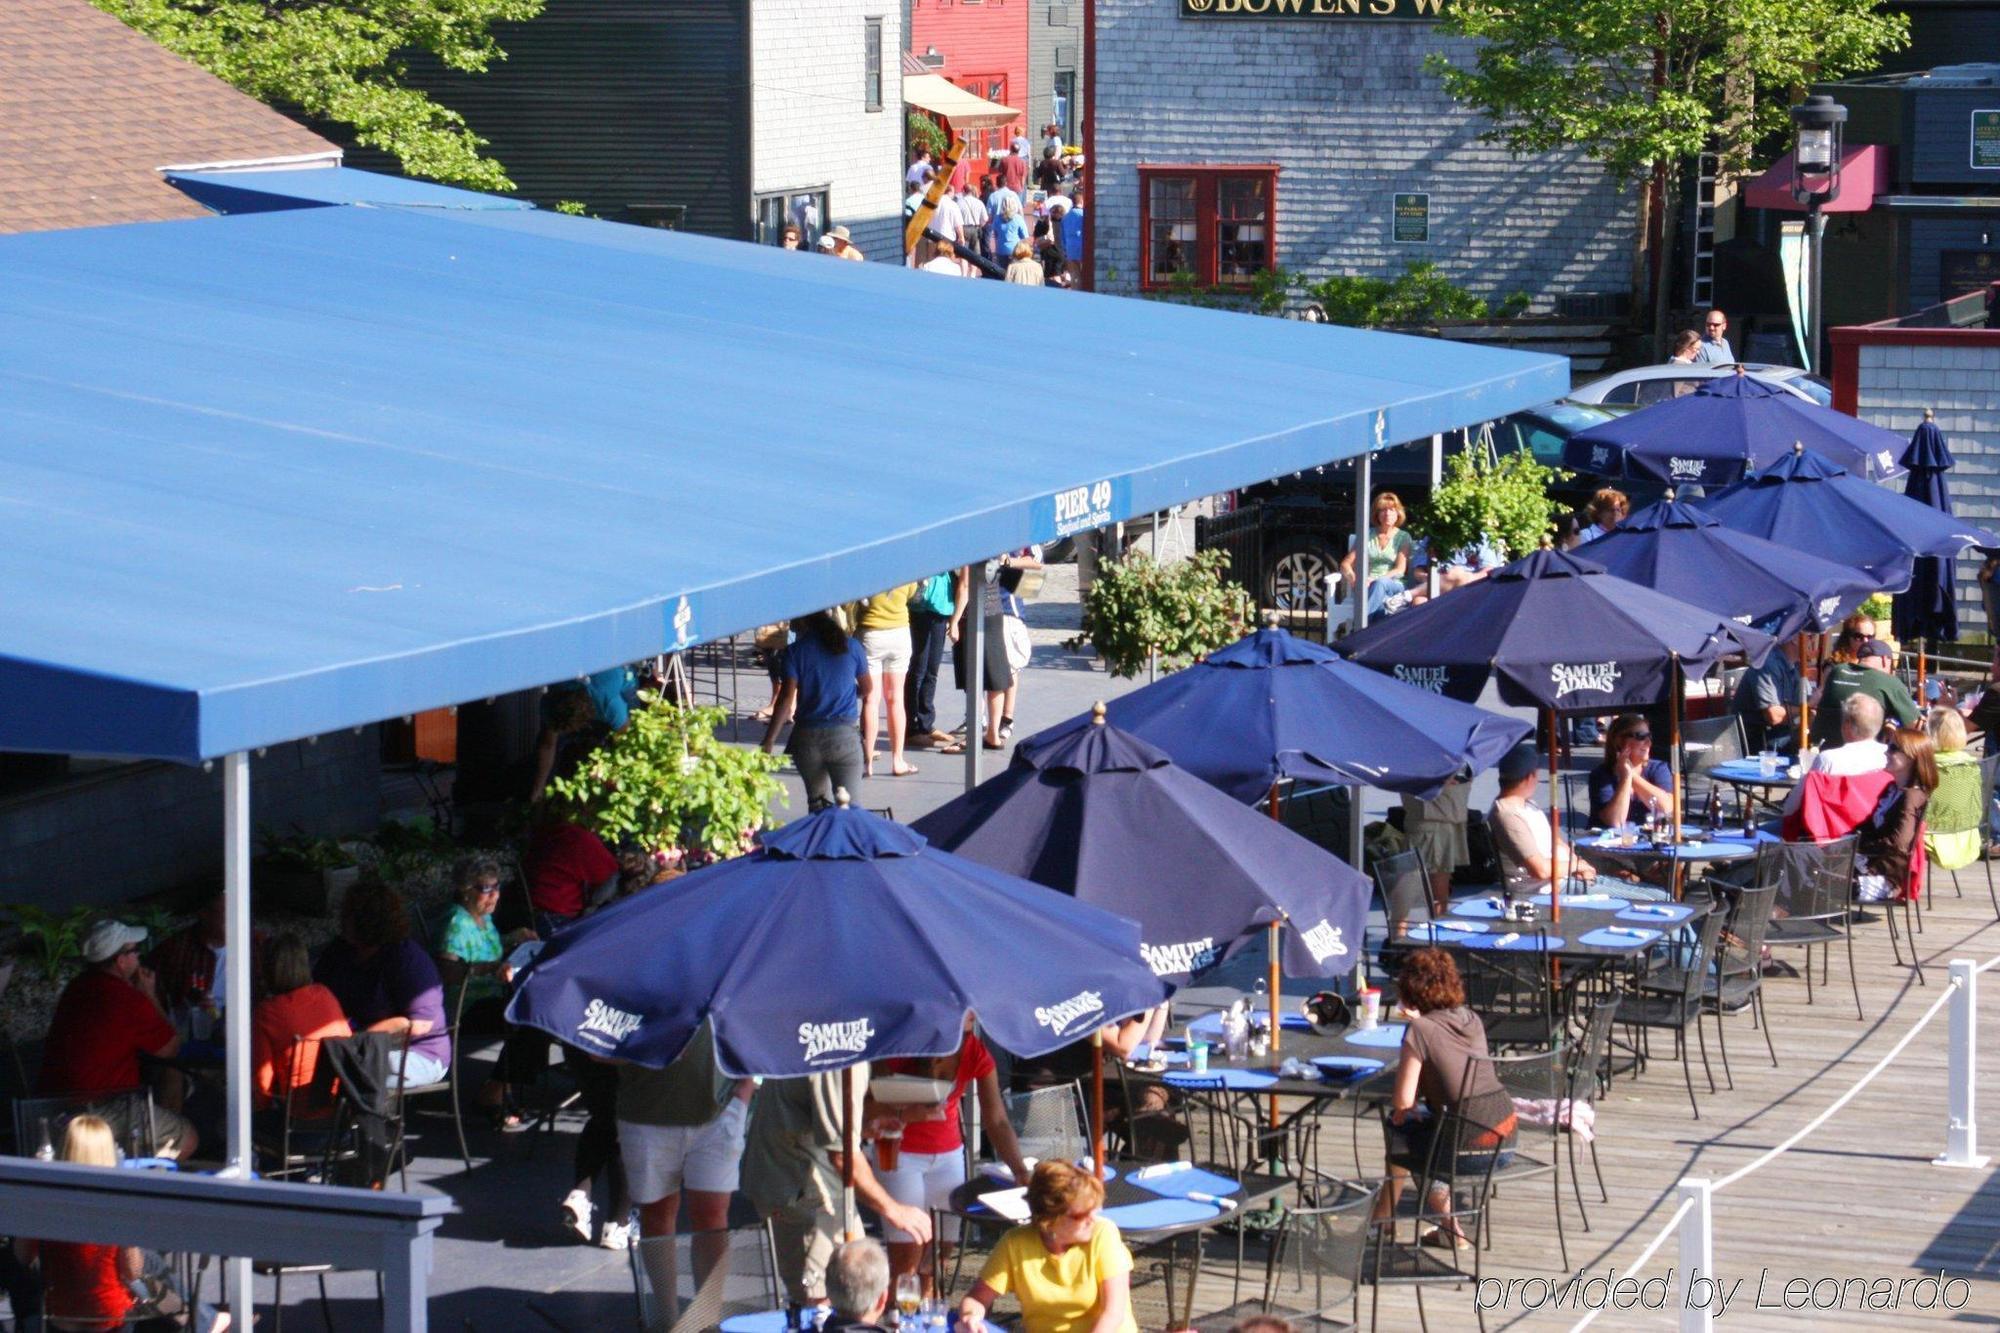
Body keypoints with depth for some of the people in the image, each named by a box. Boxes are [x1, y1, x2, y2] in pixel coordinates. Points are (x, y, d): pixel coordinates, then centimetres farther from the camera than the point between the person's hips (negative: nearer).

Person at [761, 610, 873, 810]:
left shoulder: (795, 652, -3)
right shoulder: (852, 647, 2)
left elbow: (786, 700, -8)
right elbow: (867, 689, 15)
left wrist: (768, 742, -4)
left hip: (807, 736, 0)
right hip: (844, 735, 0)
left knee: (819, 802, 18)